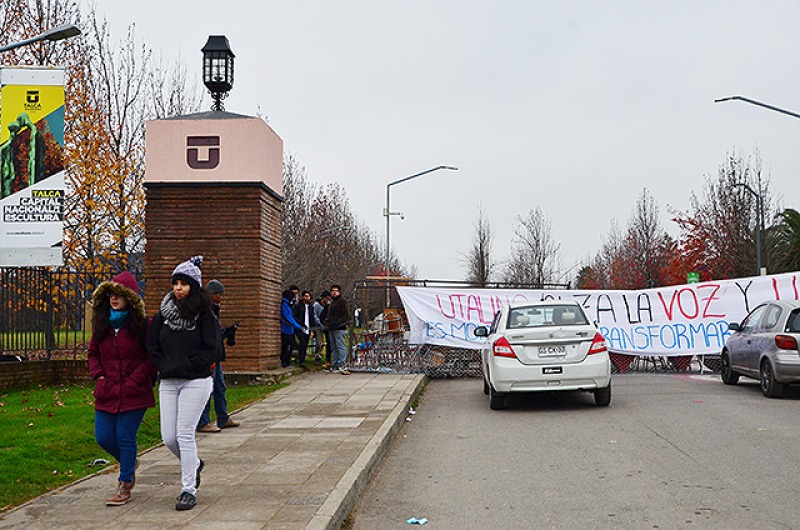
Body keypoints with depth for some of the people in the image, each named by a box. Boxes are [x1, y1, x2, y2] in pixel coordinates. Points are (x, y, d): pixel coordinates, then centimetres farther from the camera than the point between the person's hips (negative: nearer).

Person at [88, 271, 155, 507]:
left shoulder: (142, 325, -8)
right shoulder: (101, 324, 9)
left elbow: (152, 357, -6)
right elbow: (93, 353, 20)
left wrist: (134, 380, -13)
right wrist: (98, 375, 4)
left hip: (134, 394, -5)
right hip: (106, 393, 6)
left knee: (125, 438, -2)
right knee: (103, 437, 7)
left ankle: (125, 485, 13)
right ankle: (129, 463, 37)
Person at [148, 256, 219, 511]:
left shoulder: (204, 314, -5)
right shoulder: (164, 312, 10)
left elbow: (211, 351, -9)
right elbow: (152, 345, 13)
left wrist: (183, 367, -11)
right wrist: (165, 367, 0)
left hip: (195, 382, -5)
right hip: (168, 382, 5)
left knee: (184, 435, -8)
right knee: (168, 437, 3)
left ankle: (189, 490, 2)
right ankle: (194, 463, 33)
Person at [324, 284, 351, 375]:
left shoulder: (342, 301, -6)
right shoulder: (332, 302, 21)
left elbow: (346, 315, -13)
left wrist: (337, 322, -22)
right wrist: (327, 321, 12)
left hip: (339, 328, -9)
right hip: (332, 328, 9)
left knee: (340, 347, -13)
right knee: (334, 347, 13)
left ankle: (342, 365, -17)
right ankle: (334, 365, 19)